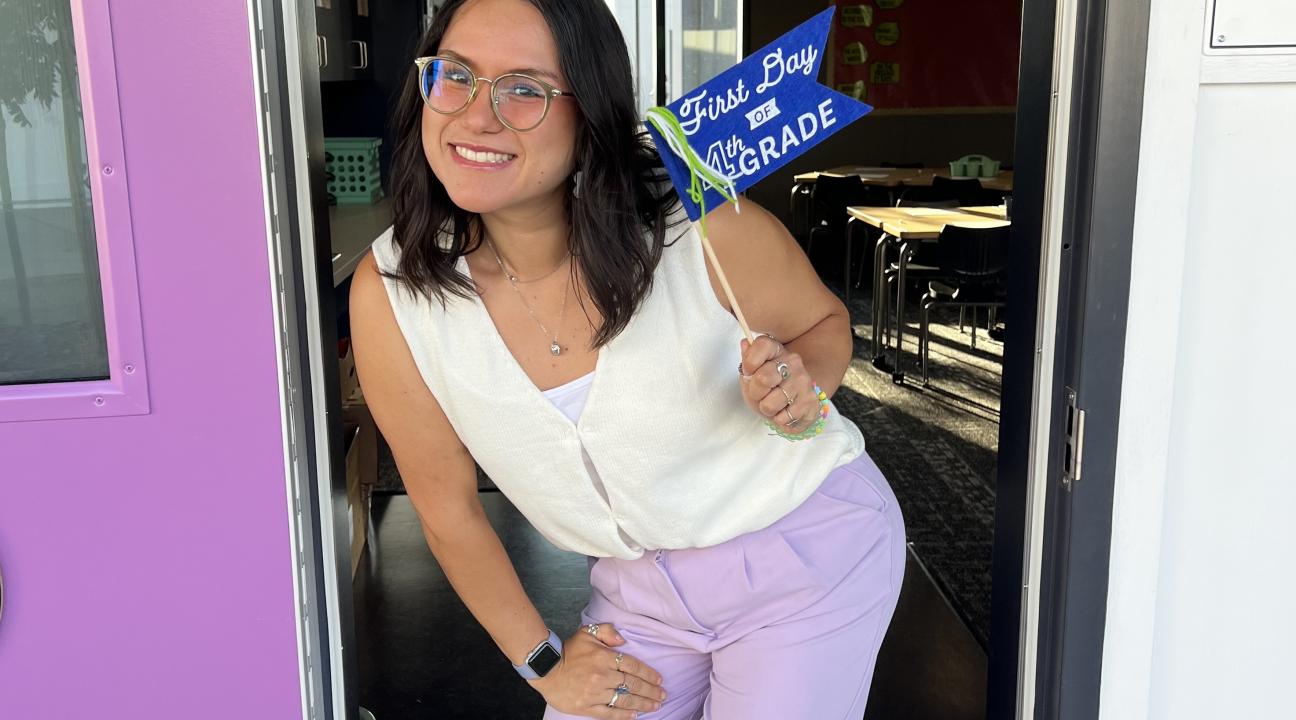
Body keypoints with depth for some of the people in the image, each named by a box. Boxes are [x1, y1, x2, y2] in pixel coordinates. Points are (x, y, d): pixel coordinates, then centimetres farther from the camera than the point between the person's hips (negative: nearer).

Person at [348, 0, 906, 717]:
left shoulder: (705, 231, -25)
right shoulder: (389, 296, -17)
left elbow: (825, 322, -3)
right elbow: (447, 507, -5)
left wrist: (799, 383, -26)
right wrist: (542, 660, 2)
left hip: (806, 551, -2)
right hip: (638, 584, 3)